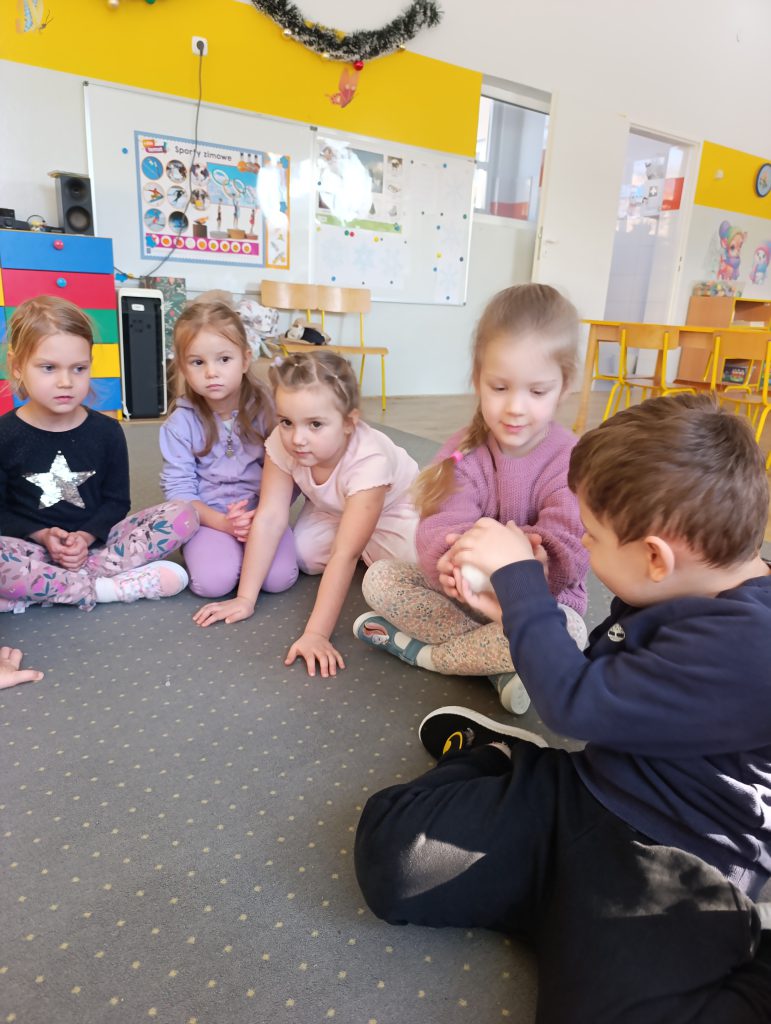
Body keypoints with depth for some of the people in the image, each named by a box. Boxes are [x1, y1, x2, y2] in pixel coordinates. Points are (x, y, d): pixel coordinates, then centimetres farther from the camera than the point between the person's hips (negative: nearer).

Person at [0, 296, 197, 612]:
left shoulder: (106, 431, -1)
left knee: (184, 514, -17)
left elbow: (116, 500, 3)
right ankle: (109, 588, -22)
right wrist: (43, 536, -16)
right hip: (33, 547, -2)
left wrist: (86, 536, -14)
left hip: (94, 542, 3)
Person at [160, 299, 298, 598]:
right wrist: (223, 522, -20)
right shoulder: (181, 422, -6)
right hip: (209, 517, 0)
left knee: (279, 578, -24)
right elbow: (178, 488, -6)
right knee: (212, 582, -26)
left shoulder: (266, 409, -6)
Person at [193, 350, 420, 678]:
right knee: (304, 556, -14)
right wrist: (245, 598, -28)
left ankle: (368, 549, 10)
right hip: (333, 508, 4)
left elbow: (344, 555, -46)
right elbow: (269, 519, -28)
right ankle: (363, 547, 14)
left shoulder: (369, 462, -44)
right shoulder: (282, 443, -32)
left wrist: (316, 633, -47)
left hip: (394, 508, -4)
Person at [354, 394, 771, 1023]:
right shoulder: (679, 587, 2)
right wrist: (514, 604, 8)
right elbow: (599, 670, 18)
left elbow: (575, 703, -22)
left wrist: (518, 574, -13)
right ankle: (495, 755, 15)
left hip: (671, 868, -7)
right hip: (578, 790, 7)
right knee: (389, 846, -10)